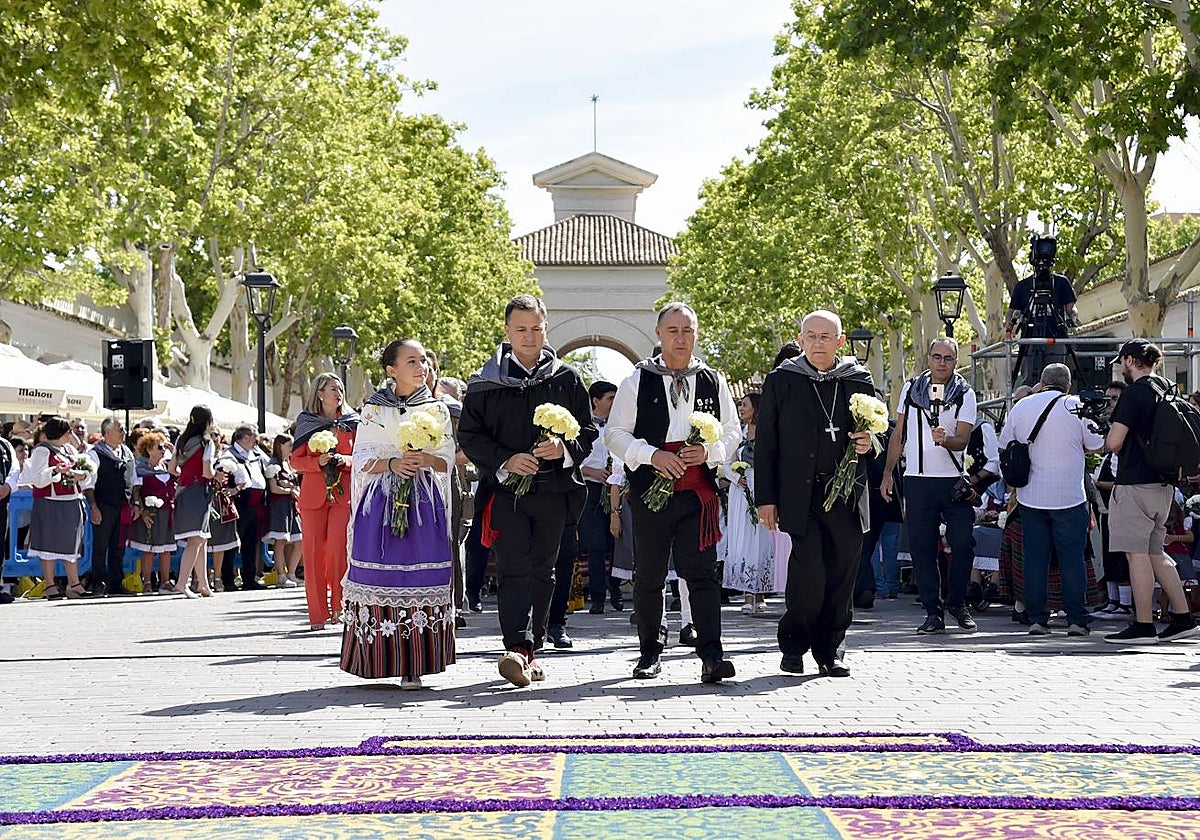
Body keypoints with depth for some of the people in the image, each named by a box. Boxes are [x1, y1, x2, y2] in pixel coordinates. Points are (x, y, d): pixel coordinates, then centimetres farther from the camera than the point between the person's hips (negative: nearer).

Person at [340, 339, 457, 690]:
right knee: (380, 579, -4)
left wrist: (426, 459, -12)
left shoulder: (437, 410, 11)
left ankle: (412, 666, -5)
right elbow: (363, 460, 4)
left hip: (424, 502, 0)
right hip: (381, 501, 0)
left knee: (420, 581, -7)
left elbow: (448, 461, 9)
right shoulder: (374, 409, 9)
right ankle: (382, 659, 6)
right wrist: (392, 463, -14)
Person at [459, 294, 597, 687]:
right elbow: (469, 434, 3)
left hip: (554, 490, 2)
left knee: (542, 572, 8)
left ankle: (529, 649, 18)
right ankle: (518, 649, -23)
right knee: (513, 570, -13)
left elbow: (588, 431, 10)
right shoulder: (486, 382, 4)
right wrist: (505, 460, -13)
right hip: (506, 489, -2)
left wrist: (564, 448, -11)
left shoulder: (567, 379, 8)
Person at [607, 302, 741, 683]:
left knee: (702, 573, -9)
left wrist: (708, 451, -8)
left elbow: (732, 432, 13)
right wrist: (653, 455, -14)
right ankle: (650, 651, 23)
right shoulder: (637, 381, 3)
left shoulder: (714, 382, 9)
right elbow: (615, 433, 1)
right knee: (649, 576, 9)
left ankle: (711, 655, -13)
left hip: (699, 491, 0)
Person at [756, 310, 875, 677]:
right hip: (801, 495, -3)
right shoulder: (781, 381, 5)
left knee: (841, 574, 3)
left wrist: (868, 443, -4)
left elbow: (875, 432, 21)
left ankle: (829, 650, 17)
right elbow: (766, 444, 4)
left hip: (846, 493, 3)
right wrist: (766, 498, -2)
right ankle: (794, 645, 7)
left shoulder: (859, 380, 11)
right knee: (810, 571, -12)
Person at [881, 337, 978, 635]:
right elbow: (898, 433, 15)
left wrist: (945, 440, -30)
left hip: (953, 480, -2)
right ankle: (933, 612, 8)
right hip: (917, 480, 2)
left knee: (963, 542, -7)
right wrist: (887, 473, 12)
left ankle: (956, 602, 14)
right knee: (922, 548, 1)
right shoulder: (911, 388, 9)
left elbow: (963, 440, -8)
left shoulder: (965, 394, 1)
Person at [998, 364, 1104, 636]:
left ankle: (1037, 619, 7)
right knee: (1072, 557, 3)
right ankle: (1076, 619, 3)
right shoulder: (1077, 406, -5)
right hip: (1068, 496, -3)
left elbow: (1004, 447, 11)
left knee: (1034, 557, 7)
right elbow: (1096, 446, 1)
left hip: (1030, 496, 3)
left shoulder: (1020, 407, 5)